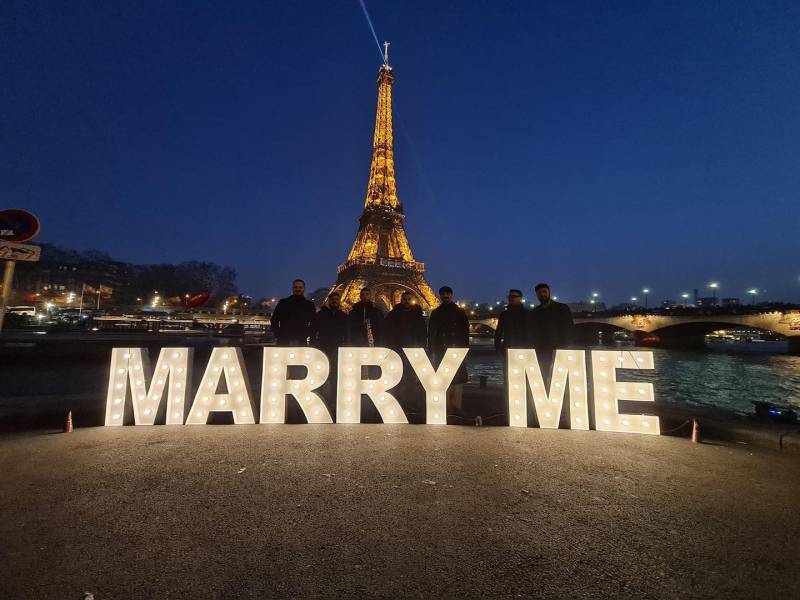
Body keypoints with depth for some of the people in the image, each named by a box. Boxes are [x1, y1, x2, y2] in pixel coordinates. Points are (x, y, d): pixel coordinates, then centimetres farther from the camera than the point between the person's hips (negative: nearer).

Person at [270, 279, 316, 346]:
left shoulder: (309, 305, 9)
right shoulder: (283, 302, 8)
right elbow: (274, 320, 12)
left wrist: (306, 334, 1)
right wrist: (278, 334, 1)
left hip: (301, 342, 0)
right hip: (284, 341, 0)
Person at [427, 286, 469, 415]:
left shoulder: (460, 312, 10)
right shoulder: (435, 313, 11)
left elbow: (465, 332, 8)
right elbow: (431, 333, 9)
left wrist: (464, 349, -1)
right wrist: (432, 350, 2)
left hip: (457, 351, -1)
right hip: (440, 351, 1)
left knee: (457, 379, -5)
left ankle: (456, 405, 2)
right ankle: (445, 405, 4)